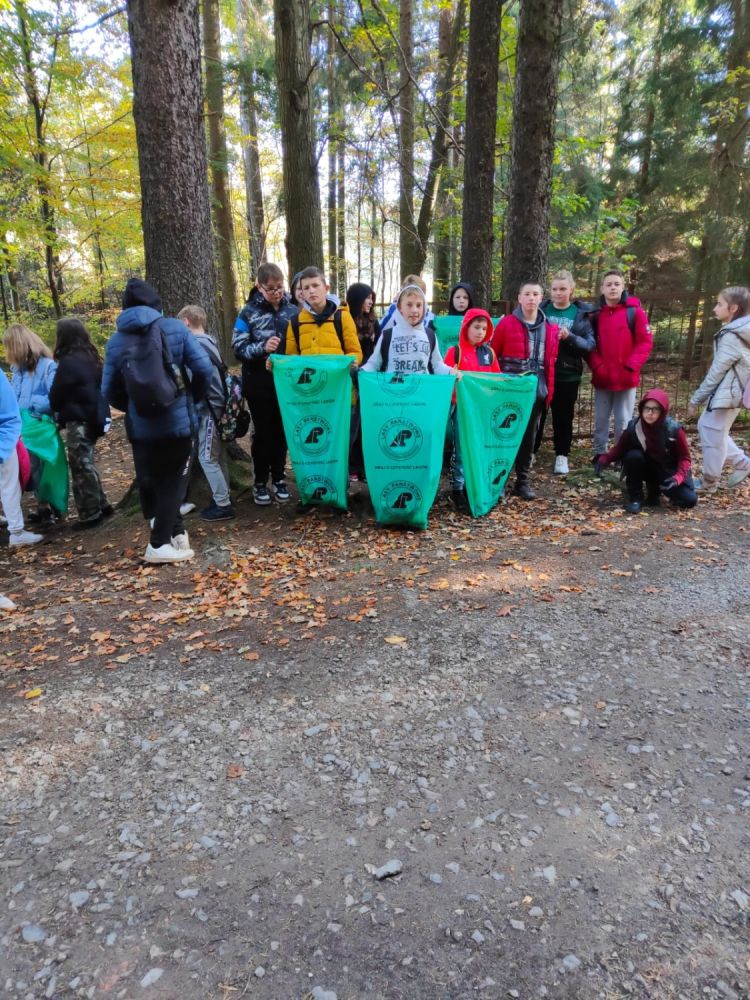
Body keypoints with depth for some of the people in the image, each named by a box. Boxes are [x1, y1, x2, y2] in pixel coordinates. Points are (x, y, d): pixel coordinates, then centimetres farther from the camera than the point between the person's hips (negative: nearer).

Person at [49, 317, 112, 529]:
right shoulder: (91, 358, 9)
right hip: (92, 418, 8)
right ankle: (102, 505, 23)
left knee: (81, 468, 0)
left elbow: (56, 395, -9)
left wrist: (57, 413, 10)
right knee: (87, 465, 18)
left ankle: (90, 514, 6)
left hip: (78, 422, -8)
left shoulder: (68, 362, -17)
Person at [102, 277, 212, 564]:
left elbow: (109, 392, 4)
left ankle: (175, 532, 21)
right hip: (178, 421, -2)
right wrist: (194, 396, 9)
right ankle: (159, 544, 6)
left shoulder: (116, 341, 3)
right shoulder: (176, 328, -4)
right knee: (172, 482, 8)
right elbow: (204, 369, -8)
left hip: (140, 427, 2)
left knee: (149, 483, 18)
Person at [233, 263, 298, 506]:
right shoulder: (249, 312, -5)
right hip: (259, 384, -2)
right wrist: (262, 347, -26)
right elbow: (238, 348, -9)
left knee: (281, 431, 11)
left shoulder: (293, 310, 2)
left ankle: (279, 479, 25)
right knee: (262, 432, 7)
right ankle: (260, 482, 19)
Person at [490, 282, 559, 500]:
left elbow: (550, 362, 13)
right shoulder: (506, 323, -2)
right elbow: (492, 355, 0)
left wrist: (549, 391, 8)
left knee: (529, 437, 8)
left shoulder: (550, 329, 10)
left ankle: (522, 482, 18)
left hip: (537, 391, 4)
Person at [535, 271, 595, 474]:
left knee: (563, 417, 7)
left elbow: (590, 345, -5)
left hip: (568, 375, 0)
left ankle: (562, 456, 20)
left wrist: (569, 338, -20)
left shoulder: (581, 314, 1)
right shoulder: (541, 309, 2)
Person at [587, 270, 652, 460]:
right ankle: (599, 456, 21)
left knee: (623, 422, 5)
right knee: (600, 421, 9)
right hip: (602, 379, 2)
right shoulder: (595, 315, 5)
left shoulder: (634, 312, -2)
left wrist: (631, 366, -14)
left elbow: (645, 343, -3)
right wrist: (597, 366, -10)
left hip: (626, 378, -2)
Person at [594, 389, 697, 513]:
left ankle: (656, 489, 13)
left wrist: (679, 477, -29)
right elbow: (619, 448, -9)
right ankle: (635, 498, -15)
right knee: (633, 455, -33)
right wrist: (604, 459, -29)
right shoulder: (633, 427, -19)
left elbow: (684, 457, -12)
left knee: (689, 500, -18)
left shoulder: (674, 429, -21)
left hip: (668, 472, 0)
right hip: (645, 469, 0)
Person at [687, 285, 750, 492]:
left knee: (712, 436, 2)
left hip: (725, 394, -10)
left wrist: (695, 399, -11)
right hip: (726, 392, 10)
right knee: (706, 427, 21)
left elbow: (716, 372, -18)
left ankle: (709, 482, 16)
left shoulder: (731, 336, -19)